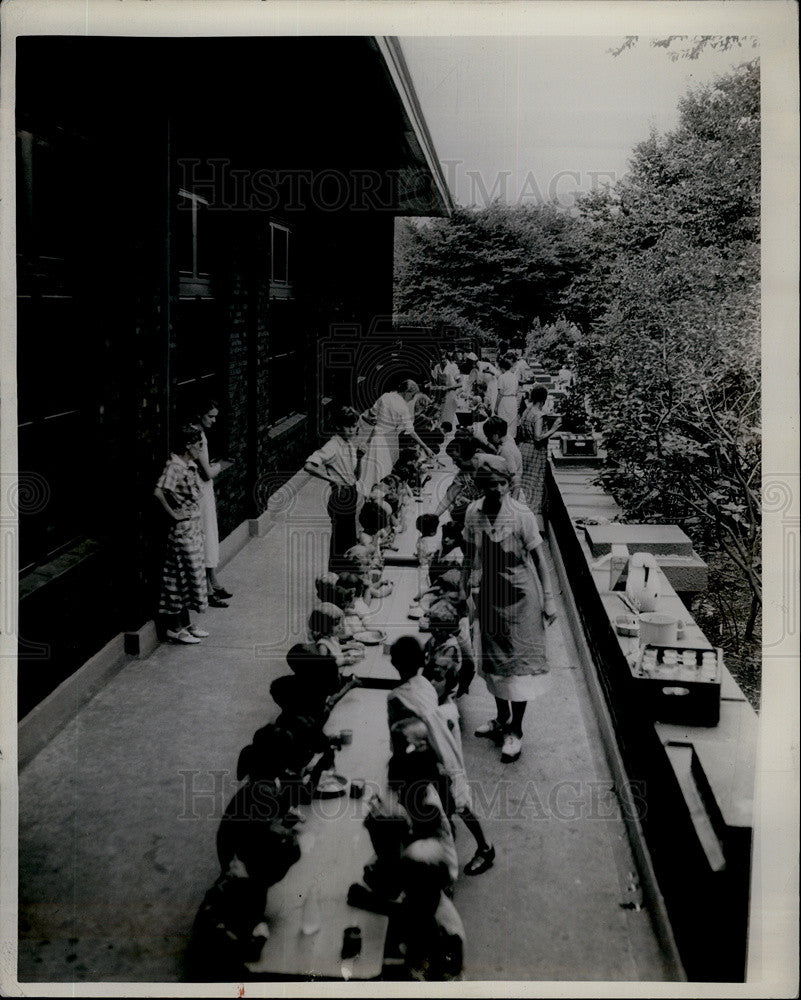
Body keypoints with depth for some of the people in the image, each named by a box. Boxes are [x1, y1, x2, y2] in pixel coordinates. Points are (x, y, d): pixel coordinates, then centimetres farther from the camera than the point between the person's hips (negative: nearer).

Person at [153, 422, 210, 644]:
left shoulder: (191, 464, 9)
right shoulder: (174, 465, -19)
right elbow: (158, 492, -32)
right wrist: (173, 514, -20)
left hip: (193, 527, 9)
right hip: (182, 528, -9)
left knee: (191, 574, 15)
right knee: (182, 575, -2)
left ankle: (184, 624, 25)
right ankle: (174, 628, 8)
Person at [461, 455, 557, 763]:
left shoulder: (522, 516, -17)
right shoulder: (473, 513, -5)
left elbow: (538, 559, -9)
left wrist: (548, 599, -8)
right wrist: (463, 590, 10)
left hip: (519, 596, -5)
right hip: (489, 595, 5)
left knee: (518, 662, 0)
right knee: (492, 661, 16)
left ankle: (515, 732, 12)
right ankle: (502, 720, 35)